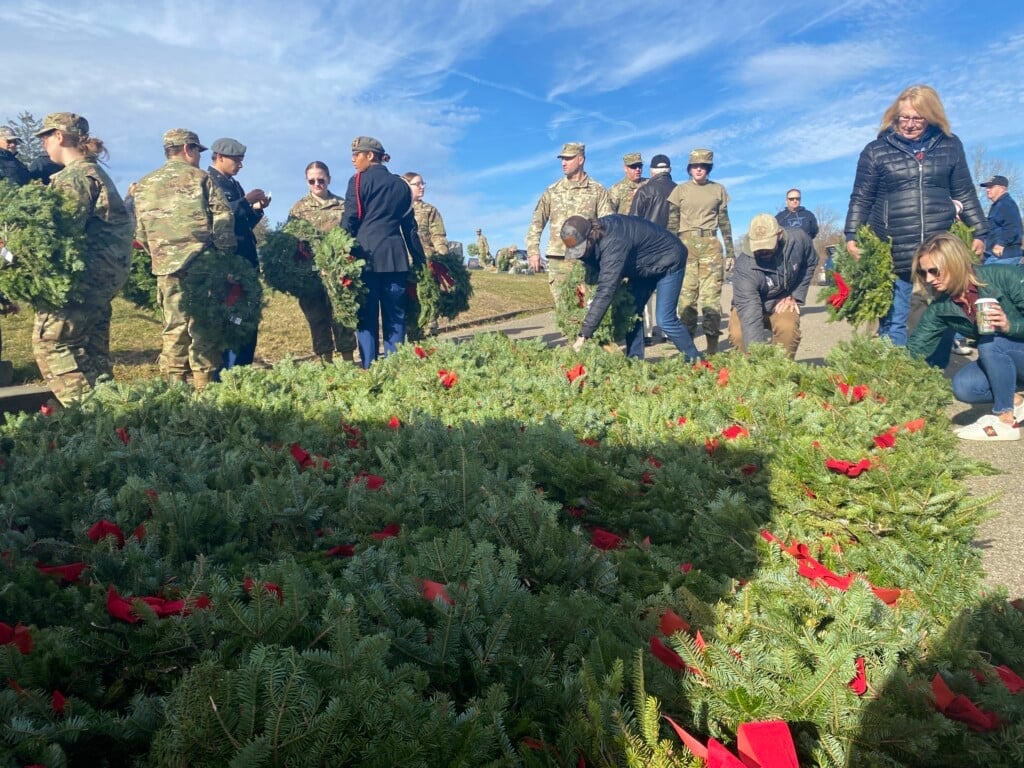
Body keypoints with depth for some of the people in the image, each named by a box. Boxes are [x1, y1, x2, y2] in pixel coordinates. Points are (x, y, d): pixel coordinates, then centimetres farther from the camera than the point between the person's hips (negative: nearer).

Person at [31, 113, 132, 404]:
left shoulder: (75, 175, -11)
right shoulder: (94, 171, 20)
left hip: (89, 271, -10)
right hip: (105, 270, 10)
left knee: (50, 339, -8)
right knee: (92, 346, 15)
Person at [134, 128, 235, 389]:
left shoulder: (144, 185, 14)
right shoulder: (200, 177, 2)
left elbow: (140, 233, 13)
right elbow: (223, 218, -5)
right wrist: (225, 255, 1)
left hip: (166, 267, 4)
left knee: (174, 327, 8)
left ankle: (174, 384, 9)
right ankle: (205, 384, 3)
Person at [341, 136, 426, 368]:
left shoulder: (359, 180, 4)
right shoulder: (401, 185, 18)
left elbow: (349, 220, -3)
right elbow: (410, 226, 18)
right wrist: (419, 261, 18)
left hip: (367, 254, -4)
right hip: (396, 256, 4)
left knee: (367, 318, -2)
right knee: (395, 318, 6)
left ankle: (369, 369, -5)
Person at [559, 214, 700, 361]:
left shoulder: (614, 243, -41)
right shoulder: (593, 232, -14)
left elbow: (606, 290, -47)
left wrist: (584, 334, -48)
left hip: (668, 261, -9)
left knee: (665, 319, -12)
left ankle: (695, 361, 4)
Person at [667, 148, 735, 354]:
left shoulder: (718, 190, 12)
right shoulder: (680, 190, 9)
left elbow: (724, 223, 14)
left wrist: (730, 252, 10)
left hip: (710, 244, 0)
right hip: (686, 244, 0)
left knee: (711, 294, -6)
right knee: (686, 294, -3)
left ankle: (713, 344, -5)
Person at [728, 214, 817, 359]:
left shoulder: (799, 239, -21)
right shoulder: (744, 266, -34)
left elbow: (810, 264, 2)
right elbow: (749, 311, -41)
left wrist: (796, 296, -6)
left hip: (782, 302, 2)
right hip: (752, 304, -2)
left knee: (788, 327, -31)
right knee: (738, 334, -31)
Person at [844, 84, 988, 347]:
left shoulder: (950, 146, 10)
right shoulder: (875, 151, 4)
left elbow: (965, 194, 14)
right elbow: (861, 199, 4)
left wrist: (979, 233, 10)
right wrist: (851, 236, -5)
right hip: (894, 255, -2)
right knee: (893, 324, -2)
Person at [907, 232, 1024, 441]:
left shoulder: (1003, 277, -23)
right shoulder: (941, 308, -9)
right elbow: (914, 350, -8)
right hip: (1002, 361, 4)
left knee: (991, 343, -33)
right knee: (963, 386, -24)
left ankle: (1005, 420, -19)